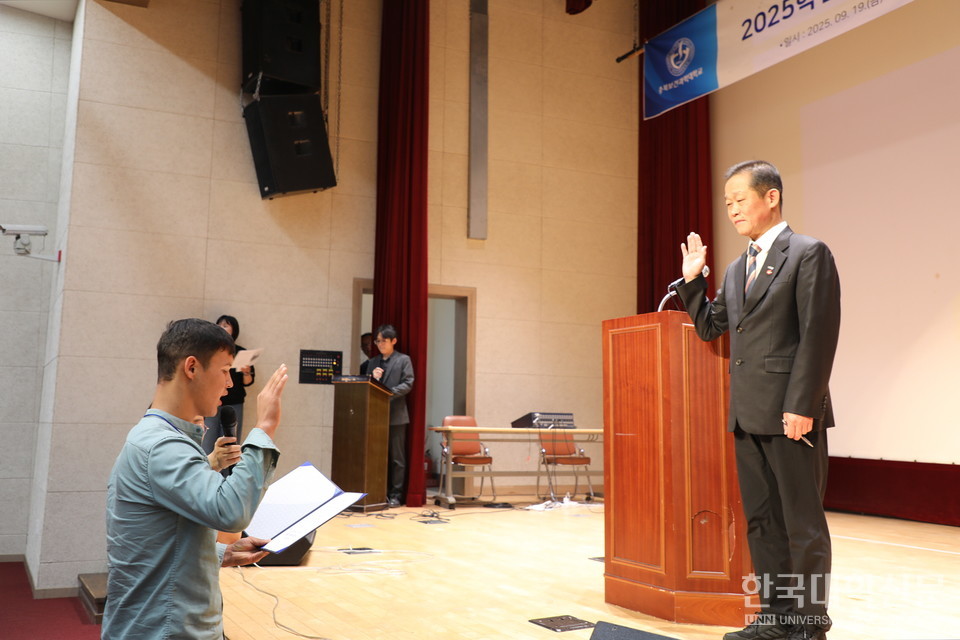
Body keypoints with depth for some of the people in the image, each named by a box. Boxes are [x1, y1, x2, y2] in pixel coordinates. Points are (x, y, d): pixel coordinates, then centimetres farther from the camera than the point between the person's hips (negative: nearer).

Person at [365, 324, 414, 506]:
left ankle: (395, 495, 4)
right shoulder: (373, 362, 17)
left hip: (396, 414, -4)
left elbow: (408, 384, -6)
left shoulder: (403, 360, 3)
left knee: (397, 457, -1)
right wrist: (373, 377, -6)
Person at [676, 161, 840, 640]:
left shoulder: (809, 254, -6)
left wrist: (801, 406, -18)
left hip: (791, 414, -8)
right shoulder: (736, 269, 17)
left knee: (802, 523, 2)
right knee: (761, 520, 13)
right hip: (747, 414, 8)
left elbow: (819, 335, -13)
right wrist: (692, 280, 9)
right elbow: (708, 327, 21)